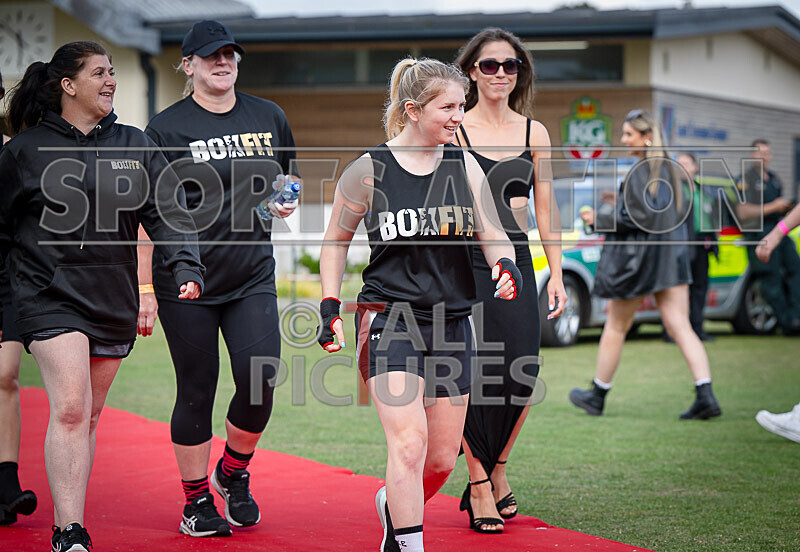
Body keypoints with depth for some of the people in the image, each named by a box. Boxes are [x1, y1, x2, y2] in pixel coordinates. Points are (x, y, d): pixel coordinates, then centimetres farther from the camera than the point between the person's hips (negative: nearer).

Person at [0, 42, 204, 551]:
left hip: (114, 300, 4)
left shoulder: (136, 146, 9)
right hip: (50, 297, -4)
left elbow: (168, 212, 4)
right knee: (69, 409, -16)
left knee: (89, 416, 10)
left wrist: (186, 268, -12)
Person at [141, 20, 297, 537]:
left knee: (260, 380, -10)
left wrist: (287, 202, 2)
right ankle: (197, 502, 16)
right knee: (197, 392, 2)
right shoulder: (167, 127, -1)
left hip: (253, 276, 3)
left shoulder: (270, 117, 10)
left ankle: (234, 474, 18)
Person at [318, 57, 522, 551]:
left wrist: (506, 266, -16)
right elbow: (336, 240, 9)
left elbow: (492, 234, 7)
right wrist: (330, 308, 2)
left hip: (451, 323, 4)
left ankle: (393, 505, 38)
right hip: (389, 320, -4)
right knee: (410, 442, -20)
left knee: (443, 459, 9)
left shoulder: (464, 165, 7)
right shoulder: (369, 171, -3)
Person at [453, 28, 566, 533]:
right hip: (464, 261, -3)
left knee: (523, 375, -4)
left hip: (516, 262, 3)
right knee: (475, 374, -6)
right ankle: (480, 487, 6)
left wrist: (557, 275, 9)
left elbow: (545, 209, 13)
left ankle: (496, 469, 19)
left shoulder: (534, 132, 10)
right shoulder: (454, 130, 1)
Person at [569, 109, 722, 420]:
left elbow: (641, 217, -20)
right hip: (671, 255, 7)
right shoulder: (667, 168, 11)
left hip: (638, 254, -7)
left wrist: (600, 218, -10)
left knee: (616, 327, 8)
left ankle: (598, 396, 21)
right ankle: (706, 396, -13)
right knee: (680, 327, 0)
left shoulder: (640, 171, -15)